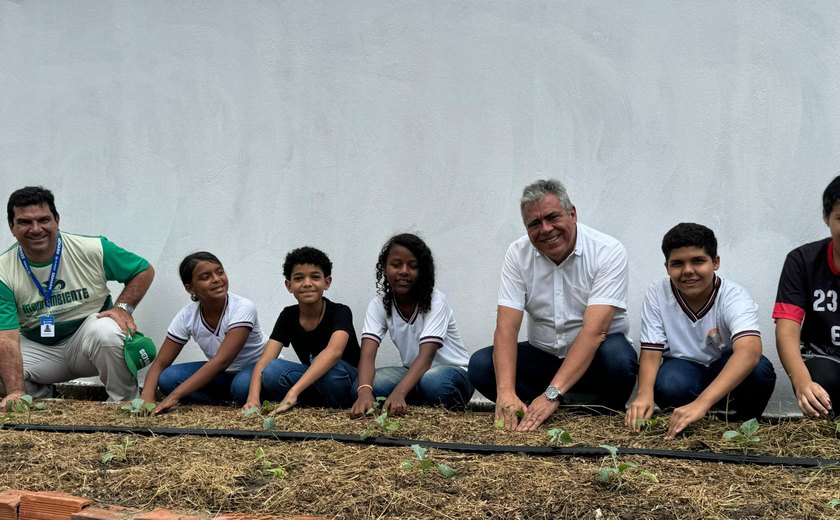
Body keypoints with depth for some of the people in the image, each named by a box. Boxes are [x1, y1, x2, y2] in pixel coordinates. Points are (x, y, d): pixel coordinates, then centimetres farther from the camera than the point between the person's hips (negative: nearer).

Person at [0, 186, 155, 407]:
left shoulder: (91, 250, -14)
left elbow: (144, 271, 0)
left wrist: (123, 308, -17)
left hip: (87, 338, -2)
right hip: (39, 350, 2)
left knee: (107, 330, -36)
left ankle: (126, 403, -11)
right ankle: (41, 398, 8)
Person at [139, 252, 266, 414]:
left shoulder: (243, 308, -26)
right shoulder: (186, 316, -12)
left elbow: (221, 361, -35)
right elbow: (159, 364, -11)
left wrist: (174, 396, -43)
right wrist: (147, 396, -34)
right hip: (224, 375, 5)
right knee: (168, 378, -20)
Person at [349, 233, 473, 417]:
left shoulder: (435, 301, -18)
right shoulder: (378, 305, -8)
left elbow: (426, 355, -31)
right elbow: (367, 354, -23)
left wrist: (399, 392, -49)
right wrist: (364, 392, -45)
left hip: (453, 371, -3)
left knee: (432, 381, -38)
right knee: (370, 383, -26)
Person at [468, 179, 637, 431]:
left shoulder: (608, 252, -19)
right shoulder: (518, 254, -8)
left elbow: (594, 330, -29)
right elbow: (506, 326, -16)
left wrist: (552, 394, -38)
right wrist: (506, 392, -34)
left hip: (593, 358, -3)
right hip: (543, 354, 3)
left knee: (617, 357, -36)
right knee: (480, 365, -20)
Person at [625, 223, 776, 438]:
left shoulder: (734, 297, -24)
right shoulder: (658, 294, -15)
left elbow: (749, 351, -42)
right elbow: (651, 353, -15)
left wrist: (701, 403, -58)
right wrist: (645, 394, -41)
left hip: (726, 372, 0)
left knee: (760, 371, -34)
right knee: (669, 386, -36)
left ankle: (745, 421, -4)